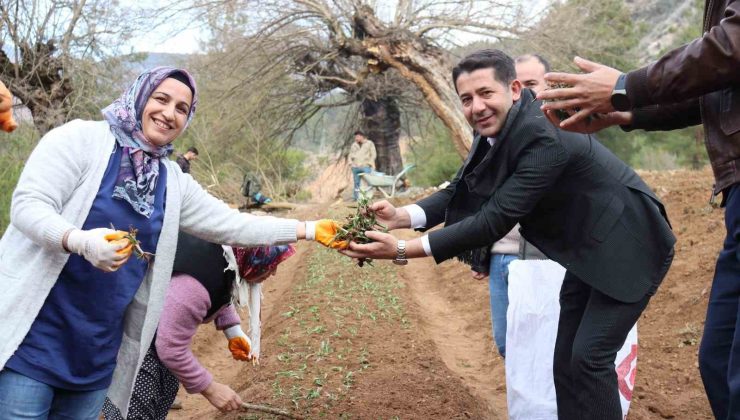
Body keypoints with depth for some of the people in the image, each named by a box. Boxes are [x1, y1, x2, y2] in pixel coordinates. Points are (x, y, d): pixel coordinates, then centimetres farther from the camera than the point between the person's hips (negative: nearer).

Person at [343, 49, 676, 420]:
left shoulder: (544, 136, -31)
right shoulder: (496, 130, -4)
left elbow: (495, 219, -34)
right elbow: (459, 192, -3)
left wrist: (403, 251, -35)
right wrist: (400, 216, -21)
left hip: (628, 249, -8)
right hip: (588, 253, 9)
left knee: (589, 357, -13)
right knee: (566, 362, 10)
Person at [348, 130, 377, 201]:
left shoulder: (369, 143, 7)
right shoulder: (354, 145, 18)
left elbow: (373, 154, 4)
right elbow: (350, 154, 24)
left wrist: (369, 163, -7)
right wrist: (350, 163, 8)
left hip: (365, 167, -4)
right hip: (355, 167, 4)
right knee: (356, 182, 2)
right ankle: (356, 197, 5)